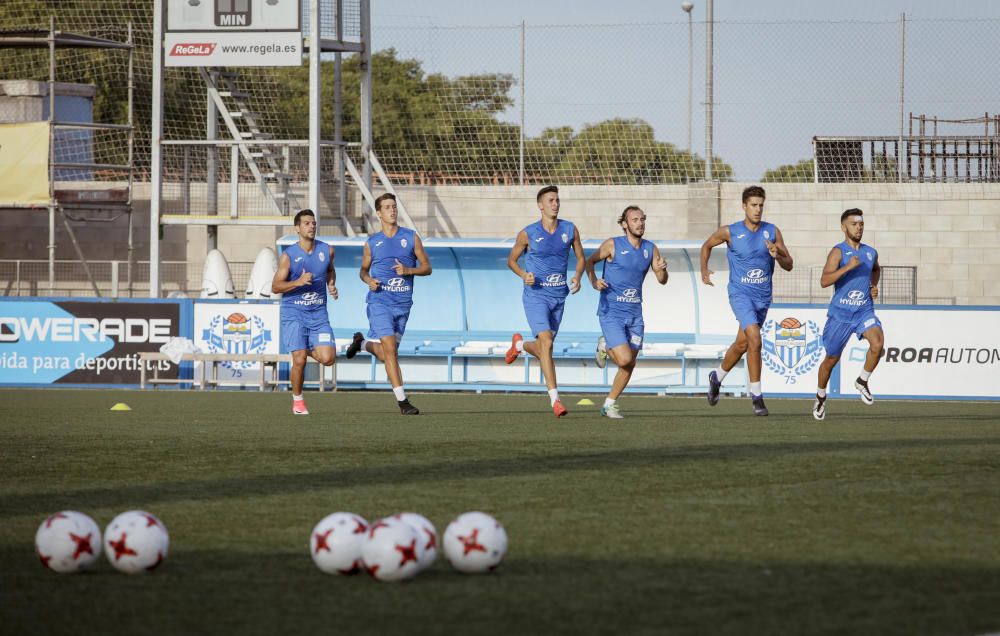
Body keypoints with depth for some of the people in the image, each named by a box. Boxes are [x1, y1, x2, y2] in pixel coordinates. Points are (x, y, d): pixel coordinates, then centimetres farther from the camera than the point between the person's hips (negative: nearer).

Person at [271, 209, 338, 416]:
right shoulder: (288, 255, -7)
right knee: (299, 361, -11)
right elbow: (275, 287, -6)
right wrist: (298, 282, -21)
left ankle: (309, 348, 23)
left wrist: (331, 285, 7)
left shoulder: (326, 250, 4)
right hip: (293, 313, -3)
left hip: (318, 314, 3)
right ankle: (297, 400, 11)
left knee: (327, 358, -13)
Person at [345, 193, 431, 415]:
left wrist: (408, 270, -12)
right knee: (390, 349, -16)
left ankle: (362, 342, 42)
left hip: (403, 303, 2)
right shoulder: (372, 243, 6)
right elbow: (364, 270, 19)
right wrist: (369, 280, -4)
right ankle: (402, 401, -15)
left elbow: (427, 267, 7)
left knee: (383, 354, 8)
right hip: (380, 300, -2)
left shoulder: (411, 237, 6)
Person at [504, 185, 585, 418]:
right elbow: (511, 260, 8)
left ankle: (519, 344, 48)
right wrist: (524, 275, -12)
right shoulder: (528, 234, -5)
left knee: (542, 349, 11)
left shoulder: (570, 230, 2)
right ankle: (555, 399, -19)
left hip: (559, 296, 4)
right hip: (536, 295, -4)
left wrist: (577, 277, -6)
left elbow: (580, 257, 14)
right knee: (546, 342, -19)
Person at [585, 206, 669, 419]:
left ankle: (609, 405, 21)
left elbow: (662, 280, 7)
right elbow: (590, 261, 5)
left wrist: (662, 269, -16)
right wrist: (594, 281, -13)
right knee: (624, 359, -17)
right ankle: (604, 346, 16)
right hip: (611, 312, -5)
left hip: (635, 313, 5)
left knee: (630, 365, 5)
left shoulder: (651, 249, 5)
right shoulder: (613, 245, -7)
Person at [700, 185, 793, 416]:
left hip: (763, 297, 4)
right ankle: (756, 396, -17)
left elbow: (789, 265, 3)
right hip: (741, 294, -4)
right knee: (755, 340, -22)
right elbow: (707, 245, 14)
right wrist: (704, 271, 0)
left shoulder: (772, 232, 0)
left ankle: (717, 377, 43)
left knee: (742, 343, 17)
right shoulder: (730, 232, -6)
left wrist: (777, 255, -18)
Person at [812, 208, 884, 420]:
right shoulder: (838, 252, -10)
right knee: (831, 358, 8)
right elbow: (824, 281, -23)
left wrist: (874, 286, 12)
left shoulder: (871, 253, 7)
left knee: (877, 342, -25)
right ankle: (821, 396, 33)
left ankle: (863, 381, -2)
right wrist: (848, 267, -32)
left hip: (864, 311, 3)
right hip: (840, 313, -3)